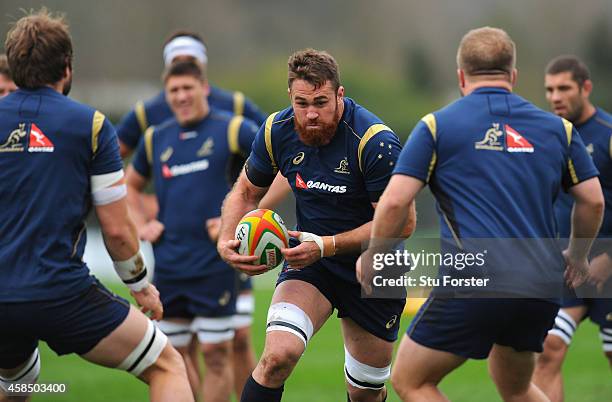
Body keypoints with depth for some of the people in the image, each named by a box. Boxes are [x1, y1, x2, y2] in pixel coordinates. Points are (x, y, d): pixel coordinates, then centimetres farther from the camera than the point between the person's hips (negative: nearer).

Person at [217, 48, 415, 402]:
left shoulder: (375, 142, -25)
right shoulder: (277, 131, -11)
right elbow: (246, 192, 6)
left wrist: (327, 245, -30)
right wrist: (227, 240, -14)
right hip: (311, 260, 2)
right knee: (278, 355, -26)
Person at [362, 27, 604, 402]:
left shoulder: (437, 126, 1)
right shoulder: (558, 128, 12)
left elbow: (395, 201, -5)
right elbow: (593, 201, 12)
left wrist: (372, 259, 10)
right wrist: (577, 258, 29)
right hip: (541, 292, 5)